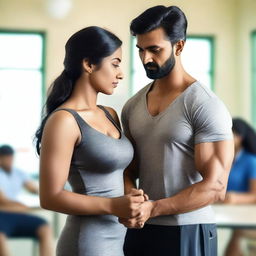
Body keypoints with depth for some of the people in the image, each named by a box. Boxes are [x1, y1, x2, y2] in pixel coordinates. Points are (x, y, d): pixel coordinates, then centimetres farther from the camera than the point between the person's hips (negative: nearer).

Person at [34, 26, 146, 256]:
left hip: (118, 237, 8)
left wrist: (131, 204, 1)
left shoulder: (110, 115, 10)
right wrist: (113, 206, -23)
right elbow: (51, 197, -16)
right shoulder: (63, 120, -14)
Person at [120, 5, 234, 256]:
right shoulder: (133, 106, 7)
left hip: (187, 233, -5)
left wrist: (152, 208, -23)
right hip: (139, 230, 6)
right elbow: (129, 171, 12)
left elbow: (215, 187, -17)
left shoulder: (206, 106, -12)